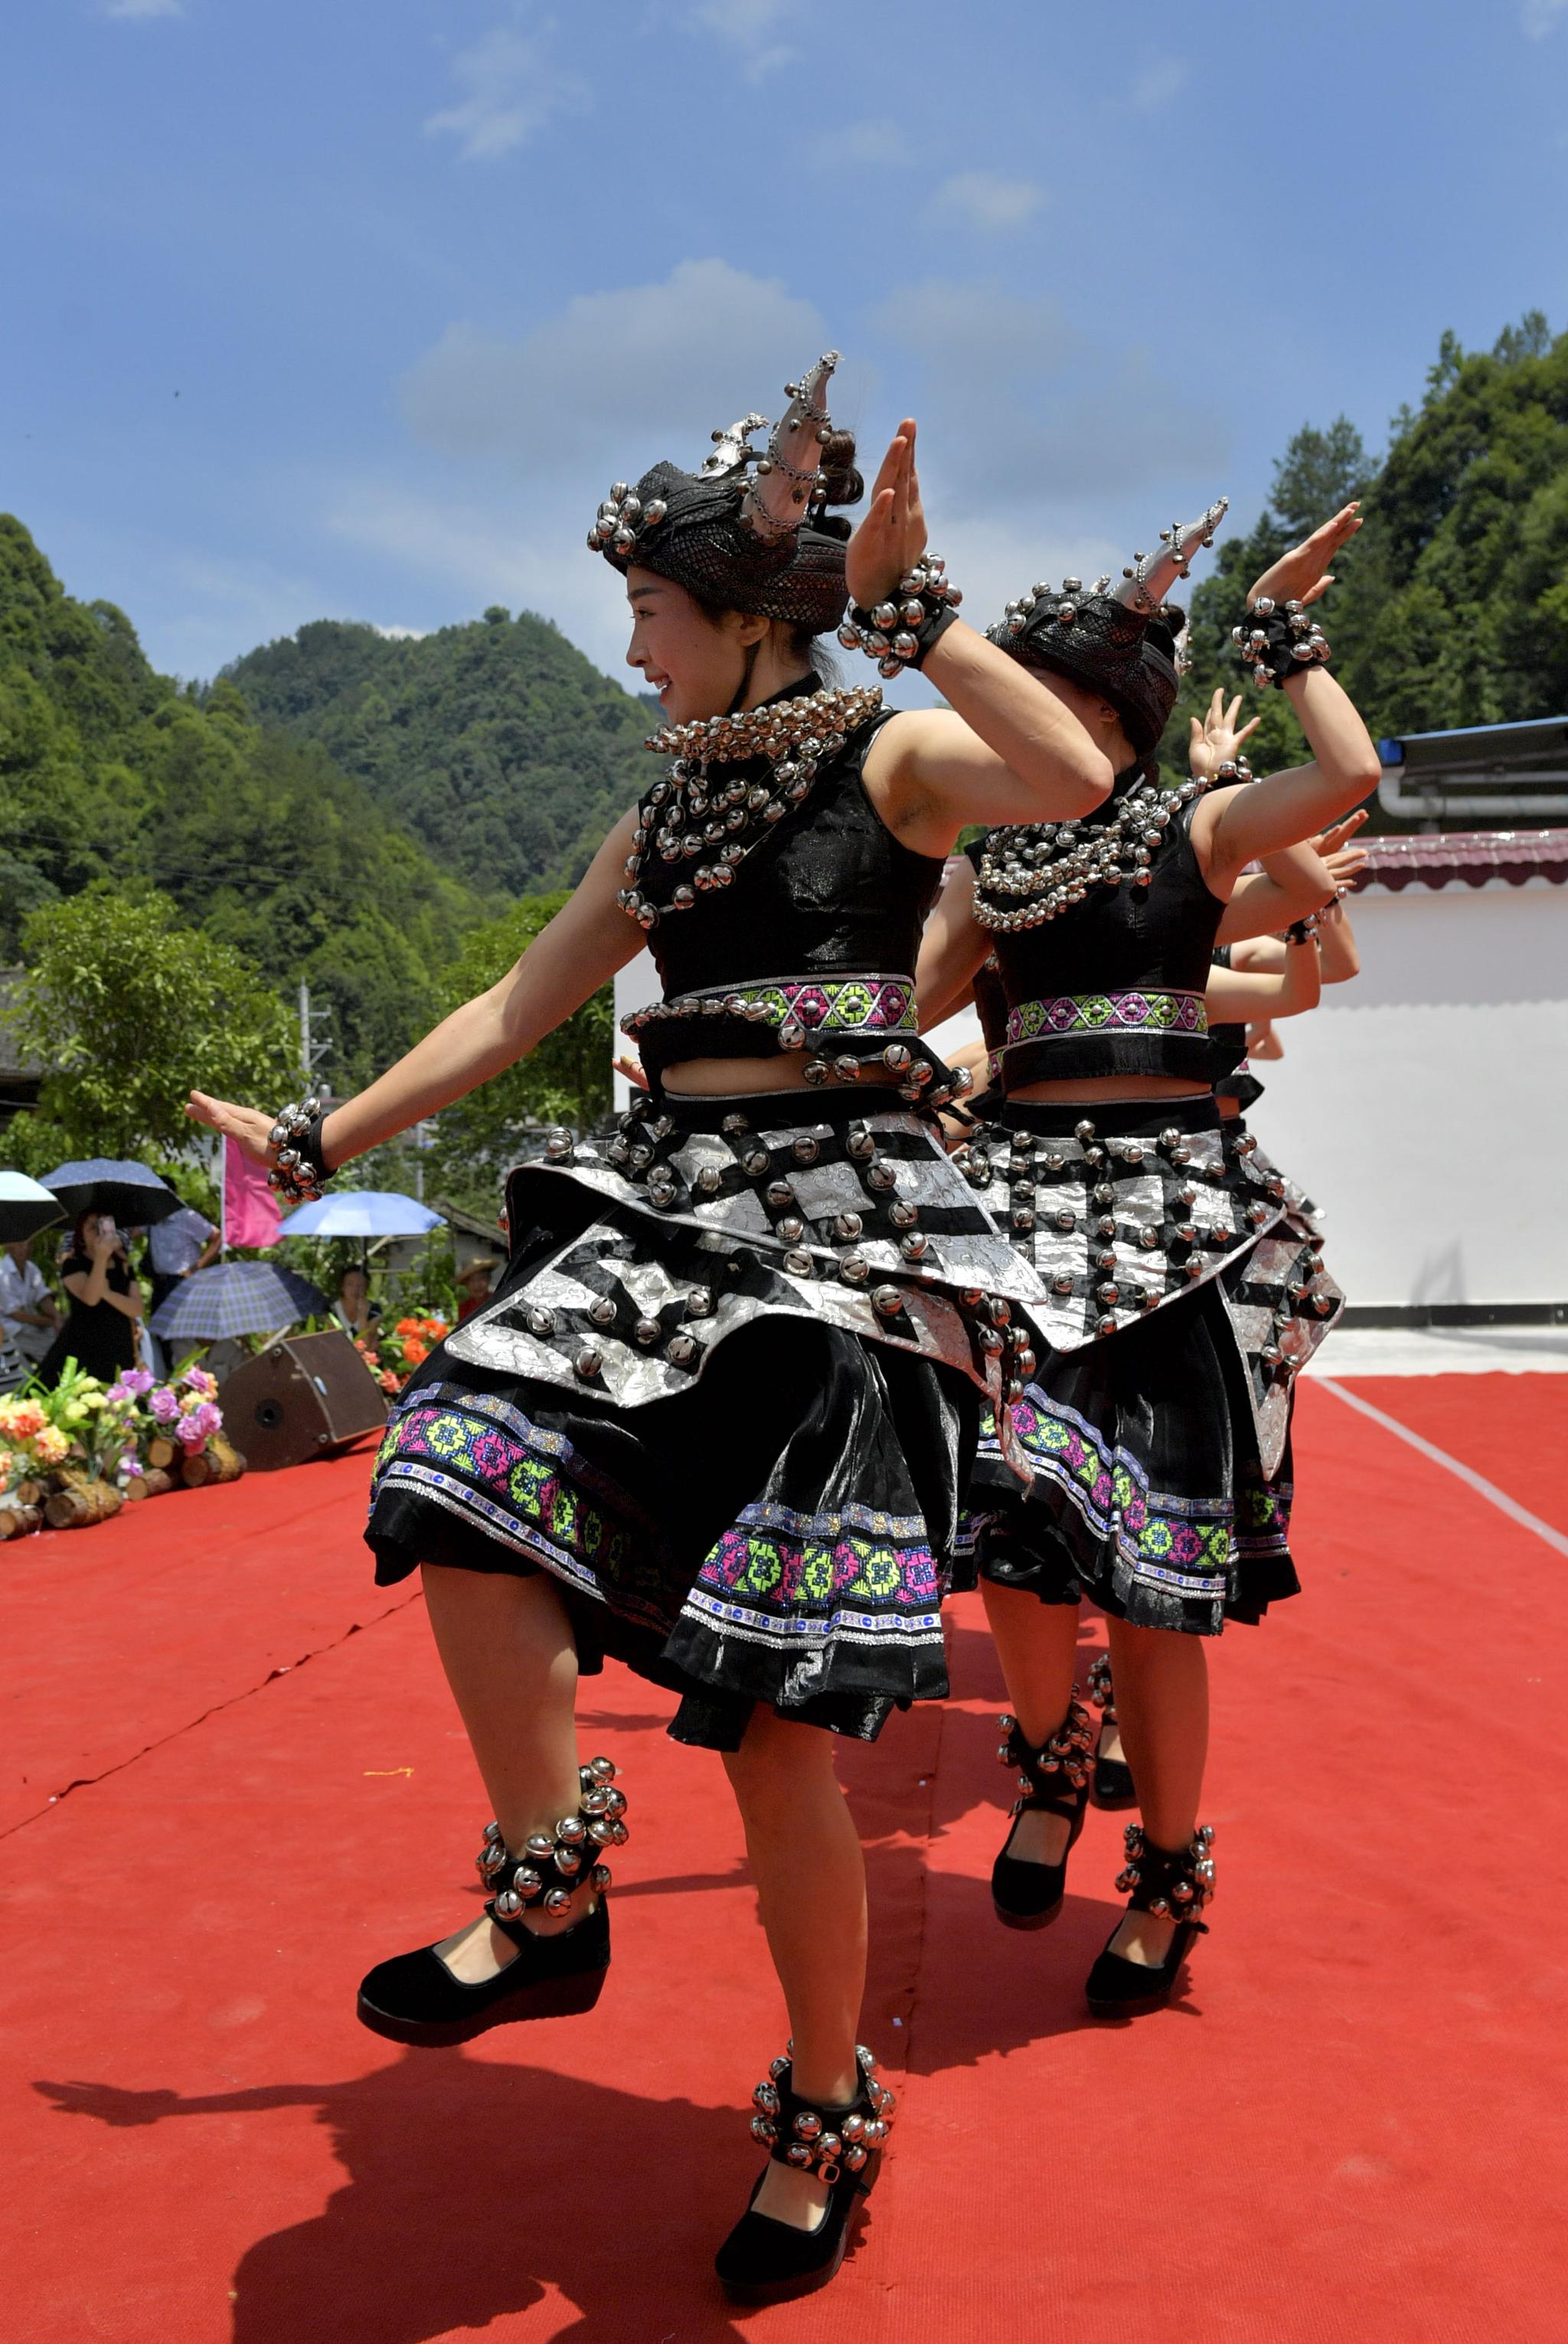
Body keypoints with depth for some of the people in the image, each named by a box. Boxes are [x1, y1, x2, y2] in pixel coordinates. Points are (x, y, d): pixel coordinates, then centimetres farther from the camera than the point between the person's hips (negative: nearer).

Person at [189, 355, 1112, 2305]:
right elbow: (509, 1011, 25)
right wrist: (322, 1143, 27)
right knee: (468, 1506, -18)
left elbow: (1074, 778, -20)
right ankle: (548, 1900, 3)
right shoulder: (659, 826, 20)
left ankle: (826, 2113, 14)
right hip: (664, 1205, 6)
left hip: (844, 1230, -6)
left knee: (776, 1724, -7)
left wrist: (906, 601, -16)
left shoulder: (893, 758, 2)